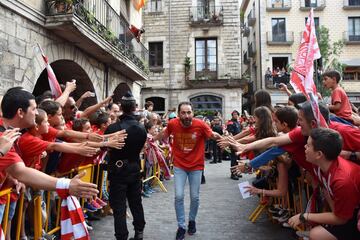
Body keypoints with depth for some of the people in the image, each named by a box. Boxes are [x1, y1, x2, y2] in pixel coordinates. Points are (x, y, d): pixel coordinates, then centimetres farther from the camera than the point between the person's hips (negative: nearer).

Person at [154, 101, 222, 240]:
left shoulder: (200, 124, -20)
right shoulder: (173, 124, -14)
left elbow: (212, 135, -2)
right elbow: (165, 133, 9)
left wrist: (219, 137, -21)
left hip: (196, 166, 0)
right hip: (179, 166, 1)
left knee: (194, 197, 9)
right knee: (178, 196, -3)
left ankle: (192, 220, 38)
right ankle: (181, 226, 18)